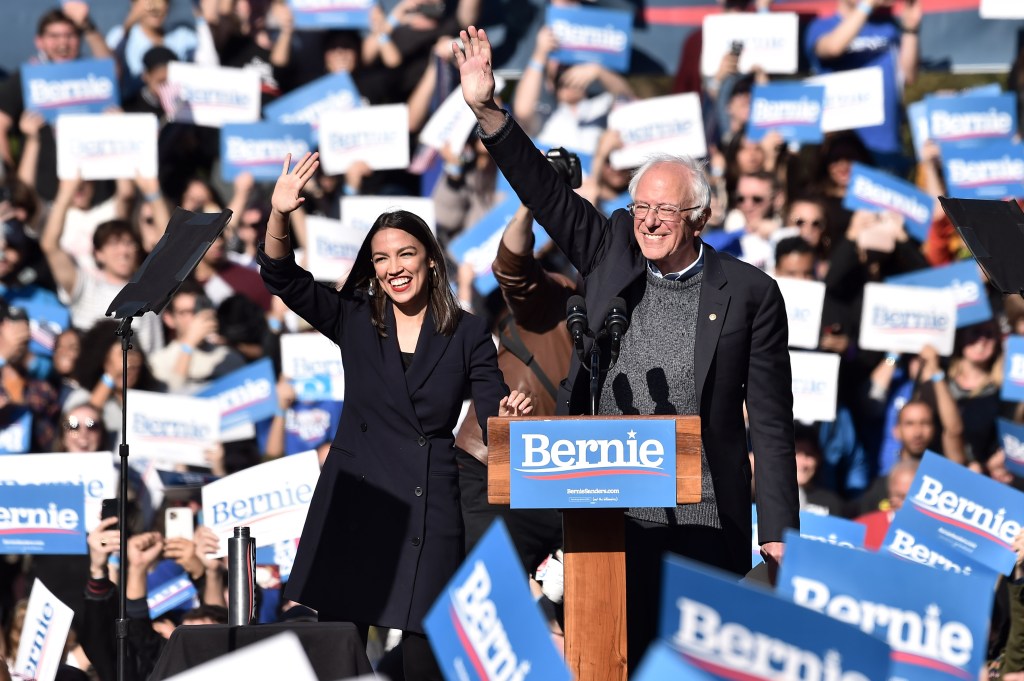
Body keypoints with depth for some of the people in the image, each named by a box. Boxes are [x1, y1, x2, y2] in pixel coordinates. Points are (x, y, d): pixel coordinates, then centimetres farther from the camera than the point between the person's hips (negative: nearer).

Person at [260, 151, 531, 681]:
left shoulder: (466, 334, 5)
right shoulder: (354, 320, 7)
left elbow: (492, 411, 0)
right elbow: (283, 279, -2)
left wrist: (509, 415, -24)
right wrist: (278, 216, -18)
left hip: (428, 507, -1)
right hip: (354, 499, 1)